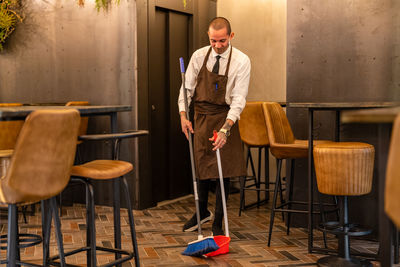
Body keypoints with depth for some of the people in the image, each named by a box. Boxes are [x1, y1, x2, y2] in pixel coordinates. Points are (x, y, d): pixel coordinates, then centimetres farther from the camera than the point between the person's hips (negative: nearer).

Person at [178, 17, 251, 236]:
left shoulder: (241, 61, -12)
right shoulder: (199, 56, -3)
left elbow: (238, 99, -18)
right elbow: (187, 87, 2)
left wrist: (225, 128, -29)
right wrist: (183, 115, -12)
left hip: (225, 118, -3)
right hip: (201, 117, 3)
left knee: (223, 170, -2)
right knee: (201, 167, 13)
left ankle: (218, 223, 11)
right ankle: (203, 212, 37)